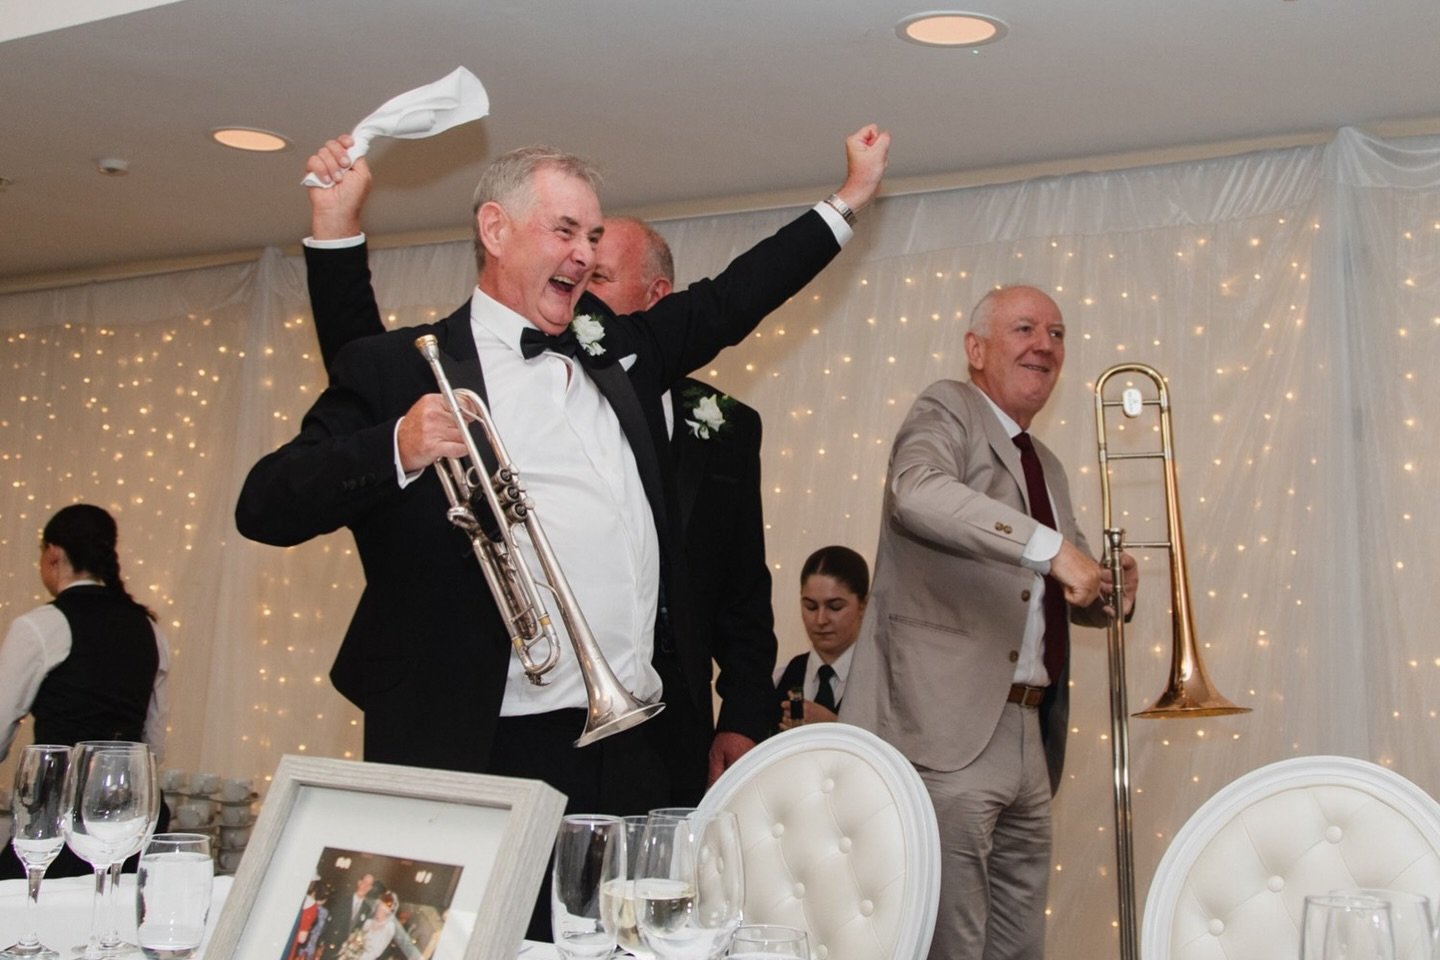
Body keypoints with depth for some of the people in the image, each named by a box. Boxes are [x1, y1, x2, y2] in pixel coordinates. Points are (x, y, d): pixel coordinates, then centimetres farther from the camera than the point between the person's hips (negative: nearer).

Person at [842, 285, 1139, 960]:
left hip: (1029, 739, 8)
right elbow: (916, 490, -23)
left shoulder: (1046, 466, 24)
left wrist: (1105, 593, 8)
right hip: (949, 733, -8)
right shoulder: (948, 410, 0)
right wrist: (1049, 546, -29)